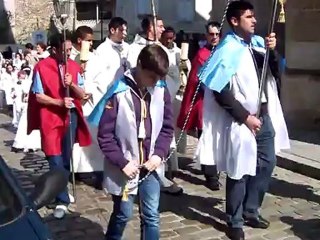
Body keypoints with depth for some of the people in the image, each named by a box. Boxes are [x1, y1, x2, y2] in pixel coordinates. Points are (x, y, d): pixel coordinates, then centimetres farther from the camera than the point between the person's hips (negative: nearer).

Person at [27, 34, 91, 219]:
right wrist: (59, 102, -23)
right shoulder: (42, 67, -9)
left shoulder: (74, 66, 3)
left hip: (72, 116, 5)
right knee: (55, 160, -4)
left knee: (66, 157, 16)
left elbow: (82, 95, 2)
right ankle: (62, 200, 3)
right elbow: (38, 96, -10)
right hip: (51, 118, -4)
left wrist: (72, 84, -17)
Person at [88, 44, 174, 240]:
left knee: (152, 216, 8)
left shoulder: (161, 90, -3)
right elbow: (105, 135, -12)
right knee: (123, 214, 12)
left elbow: (167, 127, 6)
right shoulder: (118, 92, -16)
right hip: (126, 167, -3)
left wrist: (159, 154, -7)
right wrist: (122, 163, -15)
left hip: (151, 165, 3)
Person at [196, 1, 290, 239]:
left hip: (265, 115, 7)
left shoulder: (258, 42, 6)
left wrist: (272, 50, -10)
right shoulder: (228, 50, -13)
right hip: (242, 120, -7)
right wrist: (245, 117, -16)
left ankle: (251, 211, 33)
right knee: (240, 171, 2)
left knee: (267, 163, 15)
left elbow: (276, 71, 8)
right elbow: (220, 92, -17)